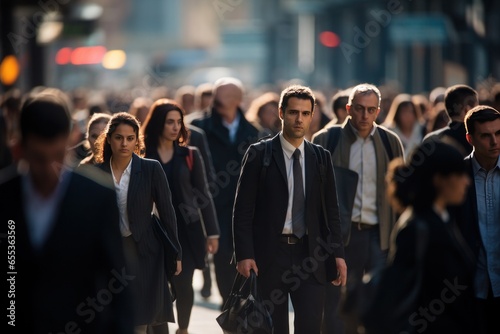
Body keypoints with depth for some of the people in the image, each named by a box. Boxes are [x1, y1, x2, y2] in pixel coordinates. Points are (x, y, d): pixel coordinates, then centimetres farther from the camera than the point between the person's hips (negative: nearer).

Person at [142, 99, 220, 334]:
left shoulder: (190, 155, 6)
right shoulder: (143, 156, 1)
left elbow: (203, 195, 7)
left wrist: (212, 232, 3)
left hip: (186, 230, 1)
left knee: (183, 286, -2)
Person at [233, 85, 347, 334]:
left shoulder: (321, 157, 8)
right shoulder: (259, 154, -2)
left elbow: (331, 210, 11)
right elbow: (243, 209, -4)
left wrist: (337, 253, 3)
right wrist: (244, 255, -12)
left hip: (309, 255, 2)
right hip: (269, 255, -2)